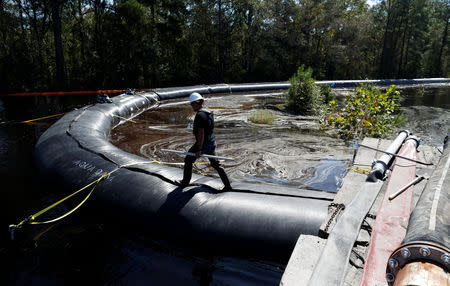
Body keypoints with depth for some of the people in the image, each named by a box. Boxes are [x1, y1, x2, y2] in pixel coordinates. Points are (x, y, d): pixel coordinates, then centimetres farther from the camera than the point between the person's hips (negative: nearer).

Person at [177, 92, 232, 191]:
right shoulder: (209, 113, 8)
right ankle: (227, 185, 15)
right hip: (211, 142, 9)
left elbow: (201, 134, -24)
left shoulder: (200, 115, -21)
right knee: (215, 164, 15)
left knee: (188, 160, 13)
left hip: (203, 143, -8)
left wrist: (199, 149, -20)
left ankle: (185, 182, 29)